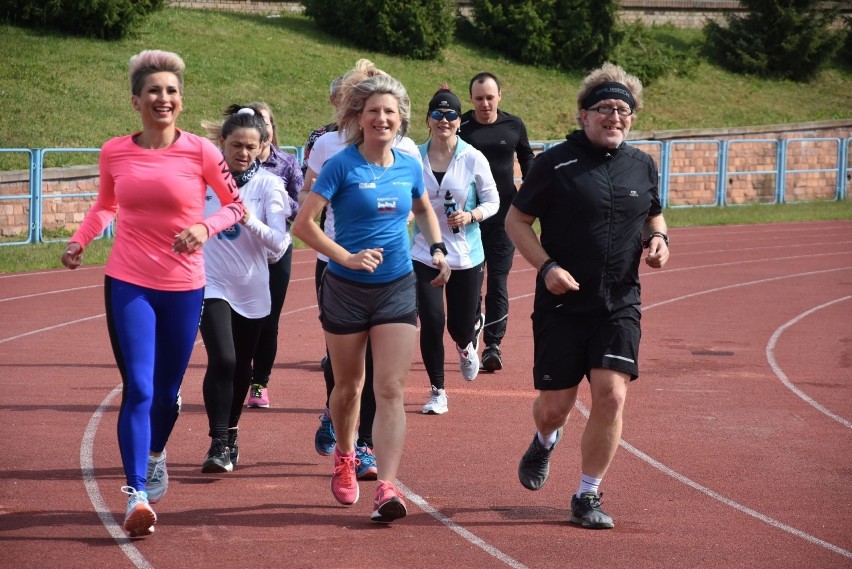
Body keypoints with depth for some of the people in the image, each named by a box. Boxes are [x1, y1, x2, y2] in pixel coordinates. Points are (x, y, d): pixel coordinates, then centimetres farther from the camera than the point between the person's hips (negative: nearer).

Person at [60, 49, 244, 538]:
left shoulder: (200, 151, -6)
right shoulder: (115, 153, 0)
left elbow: (236, 204, 4)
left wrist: (205, 227, -14)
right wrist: (79, 241, 2)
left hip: (184, 287, 0)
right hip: (128, 284, 0)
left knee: (166, 392, 13)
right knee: (138, 389, -12)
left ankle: (157, 453, 45)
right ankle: (137, 493, -12)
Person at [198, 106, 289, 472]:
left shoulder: (269, 184, -5)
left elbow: (279, 243, -12)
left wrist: (252, 222, -28)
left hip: (252, 290, 2)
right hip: (212, 285, -2)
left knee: (241, 367, 13)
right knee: (222, 360, -18)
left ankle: (231, 434, 33)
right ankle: (218, 444, -14)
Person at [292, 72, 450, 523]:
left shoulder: (409, 168, 3)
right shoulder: (342, 166, -10)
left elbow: (424, 210, 25)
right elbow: (304, 224, -14)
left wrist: (437, 249, 10)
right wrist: (346, 257, -22)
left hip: (397, 288, 2)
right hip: (346, 288, -2)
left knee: (391, 390, -10)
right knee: (348, 385, 14)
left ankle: (386, 488, -16)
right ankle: (345, 459, 41)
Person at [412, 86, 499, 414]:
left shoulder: (473, 159, -5)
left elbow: (492, 201, 0)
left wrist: (471, 216, -16)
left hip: (466, 255, 0)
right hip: (424, 254, 1)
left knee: (460, 325, 4)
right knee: (432, 321, -9)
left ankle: (466, 346, 44)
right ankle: (437, 391, 9)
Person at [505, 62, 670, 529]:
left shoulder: (642, 166, 7)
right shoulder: (555, 163, -6)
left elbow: (653, 214, 24)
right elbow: (516, 220, 0)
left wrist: (658, 239, 1)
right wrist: (547, 266, -14)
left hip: (620, 305, 2)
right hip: (562, 303, -2)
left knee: (611, 395, -12)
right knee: (555, 404, 3)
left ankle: (587, 497, 4)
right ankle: (545, 443, 43)